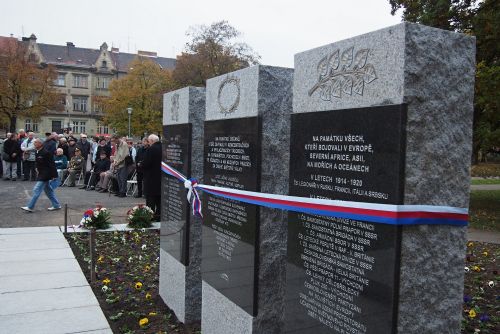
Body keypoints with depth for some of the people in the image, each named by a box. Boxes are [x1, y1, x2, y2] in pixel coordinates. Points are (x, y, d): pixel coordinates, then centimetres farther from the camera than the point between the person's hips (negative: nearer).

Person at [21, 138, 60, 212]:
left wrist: (54, 176, -18)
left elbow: (52, 164, -18)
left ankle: (30, 207, -2)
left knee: (36, 190, -8)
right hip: (41, 174, 10)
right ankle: (56, 205, 22)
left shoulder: (46, 153, -17)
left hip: (45, 175, -10)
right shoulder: (37, 153, 10)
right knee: (48, 190, 14)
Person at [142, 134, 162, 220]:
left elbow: (145, 164, -20)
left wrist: (140, 164, 3)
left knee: (150, 198, 0)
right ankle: (159, 215, 20)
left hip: (151, 178, -7)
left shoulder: (151, 149, -17)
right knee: (159, 198, 15)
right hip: (161, 177, 7)